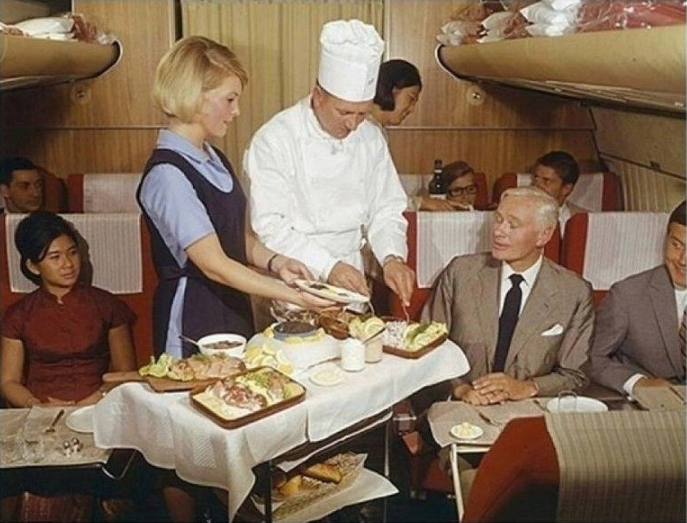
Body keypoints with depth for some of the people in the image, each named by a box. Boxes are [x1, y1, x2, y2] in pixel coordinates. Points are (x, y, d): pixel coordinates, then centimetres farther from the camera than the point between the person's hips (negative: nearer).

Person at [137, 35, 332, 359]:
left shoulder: (215, 160, 9)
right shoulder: (167, 175, -19)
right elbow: (215, 266, -22)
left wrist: (274, 262, -5)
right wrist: (294, 296, -23)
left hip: (234, 309, 8)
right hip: (191, 319, -8)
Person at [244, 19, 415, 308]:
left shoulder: (371, 138, 3)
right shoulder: (273, 140, -13)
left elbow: (386, 209, 6)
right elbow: (270, 226, -17)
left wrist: (392, 257, -12)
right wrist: (327, 267, -25)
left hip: (350, 280, 4)